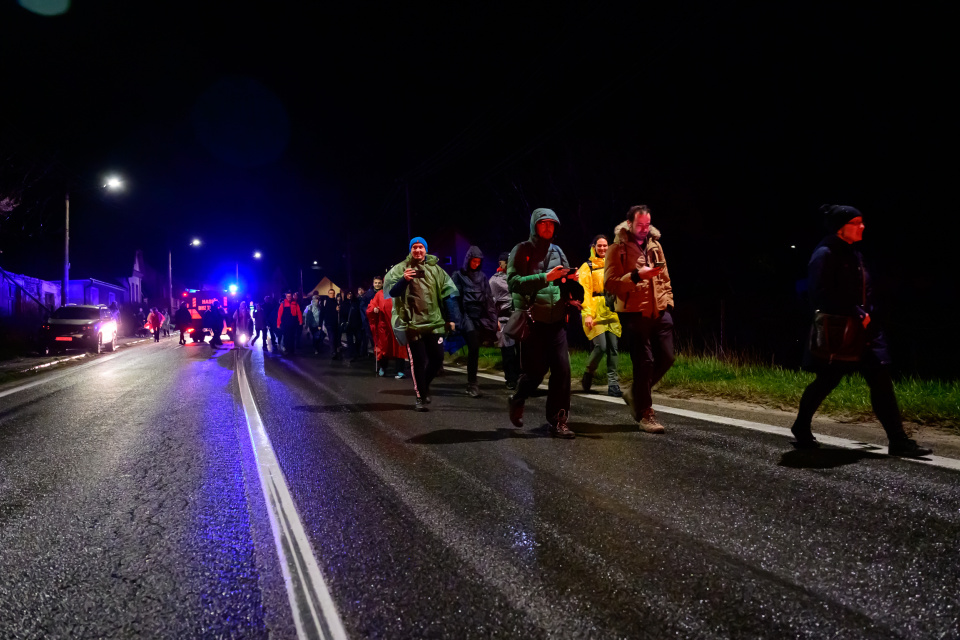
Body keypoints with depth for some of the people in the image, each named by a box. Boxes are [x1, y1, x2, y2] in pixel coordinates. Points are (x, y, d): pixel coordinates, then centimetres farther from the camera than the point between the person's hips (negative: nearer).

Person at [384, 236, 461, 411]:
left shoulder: (435, 269, 9)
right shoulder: (400, 269, 1)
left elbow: (447, 293, 10)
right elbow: (392, 291, -9)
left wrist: (451, 318, 6)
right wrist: (404, 280, -29)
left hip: (434, 321, 3)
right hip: (412, 323, -3)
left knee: (437, 358, 5)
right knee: (418, 361, 1)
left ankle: (424, 385, 32)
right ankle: (421, 396, 14)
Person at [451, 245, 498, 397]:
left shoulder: (482, 276, 17)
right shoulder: (458, 275, 6)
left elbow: (489, 298, 17)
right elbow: (455, 298, 0)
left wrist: (494, 319, 11)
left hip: (481, 317, 4)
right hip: (467, 316, -4)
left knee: (475, 349, 2)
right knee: (473, 348, -15)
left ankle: (471, 383, 12)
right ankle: (472, 385, -11)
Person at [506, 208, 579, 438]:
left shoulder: (557, 252, 17)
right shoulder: (522, 251, 1)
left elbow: (565, 286, 22)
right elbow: (514, 282, -12)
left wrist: (571, 278, -2)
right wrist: (546, 277, -20)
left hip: (556, 320, 4)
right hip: (532, 319, -4)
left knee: (562, 368, -5)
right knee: (535, 369, -1)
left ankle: (558, 422, 4)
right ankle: (517, 401, 31)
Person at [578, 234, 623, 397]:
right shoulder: (587, 267, 4)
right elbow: (584, 291, -4)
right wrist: (587, 313, -13)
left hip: (612, 311, 4)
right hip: (595, 311, -4)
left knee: (613, 347, -2)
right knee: (601, 346, -13)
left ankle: (613, 384, 2)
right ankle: (588, 376, 12)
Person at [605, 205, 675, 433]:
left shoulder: (655, 245, 14)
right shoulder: (617, 249, -5)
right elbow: (610, 283, -13)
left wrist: (668, 302, 14)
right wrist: (637, 275, -23)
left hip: (659, 311, 6)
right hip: (634, 312, -6)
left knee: (666, 357, 5)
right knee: (644, 362, -4)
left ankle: (635, 393, 26)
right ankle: (645, 415, 8)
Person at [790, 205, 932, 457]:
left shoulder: (853, 254, 15)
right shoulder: (825, 254, -12)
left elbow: (864, 292, 20)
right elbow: (823, 294, -20)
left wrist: (865, 315, 7)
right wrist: (856, 314, -19)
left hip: (861, 329, 8)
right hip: (836, 331, -8)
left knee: (881, 381, 1)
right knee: (827, 381, 4)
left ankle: (898, 441, 3)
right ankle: (801, 428, 24)